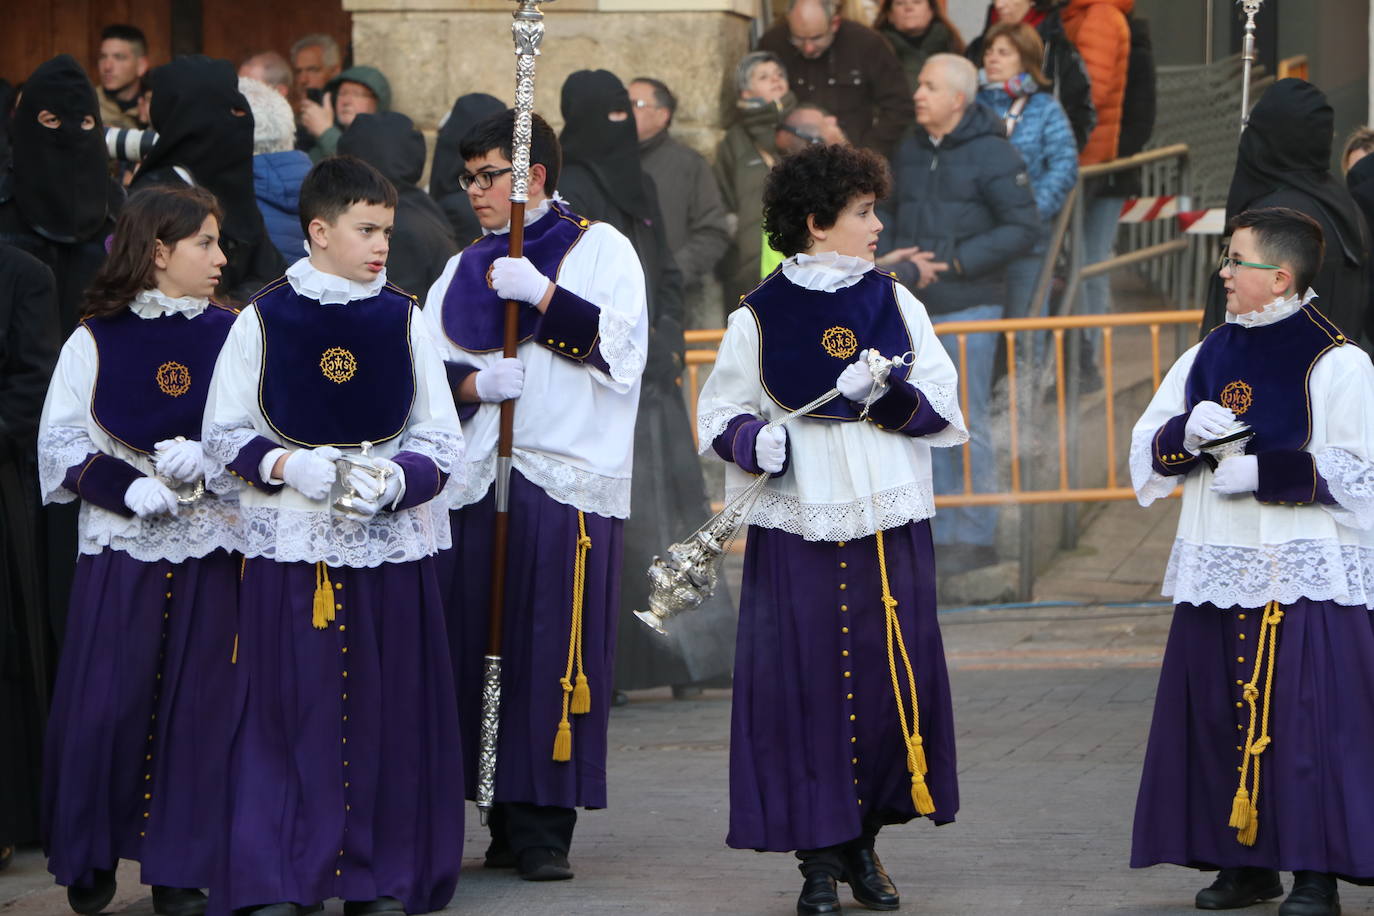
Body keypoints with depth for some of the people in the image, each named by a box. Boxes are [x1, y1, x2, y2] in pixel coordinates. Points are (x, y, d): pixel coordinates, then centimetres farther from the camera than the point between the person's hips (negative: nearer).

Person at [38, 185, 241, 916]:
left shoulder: (232, 338, 5)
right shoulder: (93, 342, 3)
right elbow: (61, 448, 0)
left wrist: (206, 463, -17)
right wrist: (128, 489, -15)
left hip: (210, 552, 1)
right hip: (119, 552, -1)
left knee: (196, 709, 0)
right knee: (103, 706, -1)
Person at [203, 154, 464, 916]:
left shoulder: (404, 320, 4)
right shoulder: (263, 320, 1)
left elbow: (441, 443, 5)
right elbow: (225, 434, 4)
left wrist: (392, 481, -14)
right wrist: (289, 466, -14)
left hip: (390, 546, 1)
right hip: (288, 544, -1)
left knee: (388, 712, 1)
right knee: (289, 711, -3)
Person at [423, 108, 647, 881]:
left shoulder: (601, 248, 5)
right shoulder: (466, 270, 20)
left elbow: (620, 349, -8)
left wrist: (540, 295, -14)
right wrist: (472, 384, -6)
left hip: (569, 482, -5)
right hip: (477, 481, 5)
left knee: (556, 654, -8)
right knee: (482, 650, 1)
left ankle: (544, 826, -4)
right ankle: (507, 822, 8)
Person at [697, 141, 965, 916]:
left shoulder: (895, 302, 8)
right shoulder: (759, 318, 1)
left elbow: (941, 409, 6)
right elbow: (720, 414, 5)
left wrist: (890, 395, -14)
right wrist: (756, 439, -15)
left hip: (890, 525, 3)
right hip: (797, 531, -2)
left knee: (895, 679, 1)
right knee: (807, 685, -4)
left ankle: (865, 841, 17)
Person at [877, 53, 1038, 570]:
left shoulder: (991, 154, -7)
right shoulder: (909, 152, 13)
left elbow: (1023, 228, -11)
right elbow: (887, 212, 23)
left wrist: (955, 263, -15)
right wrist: (889, 254, 1)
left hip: (967, 306, -7)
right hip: (914, 307, 7)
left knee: (967, 424, -5)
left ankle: (977, 537, 2)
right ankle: (941, 534, 17)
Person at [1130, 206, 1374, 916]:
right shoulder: (1208, 358, 14)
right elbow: (1148, 455, 15)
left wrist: (1260, 471, -16)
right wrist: (1186, 434, -6)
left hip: (1304, 576, -6)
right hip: (1216, 575, 6)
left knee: (1304, 718, -8)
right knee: (1219, 714, 6)